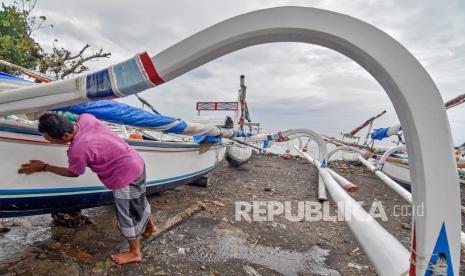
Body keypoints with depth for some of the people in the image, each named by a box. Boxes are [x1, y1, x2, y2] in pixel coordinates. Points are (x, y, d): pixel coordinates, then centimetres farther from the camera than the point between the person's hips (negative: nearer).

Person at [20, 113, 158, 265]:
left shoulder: (77, 150, -26)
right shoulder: (85, 117, -10)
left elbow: (73, 173, -3)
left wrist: (44, 167, 7)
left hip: (125, 175, -9)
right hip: (136, 161, 9)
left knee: (126, 216, 11)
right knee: (139, 201, 30)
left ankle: (134, 252, 31)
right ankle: (150, 226, 53)